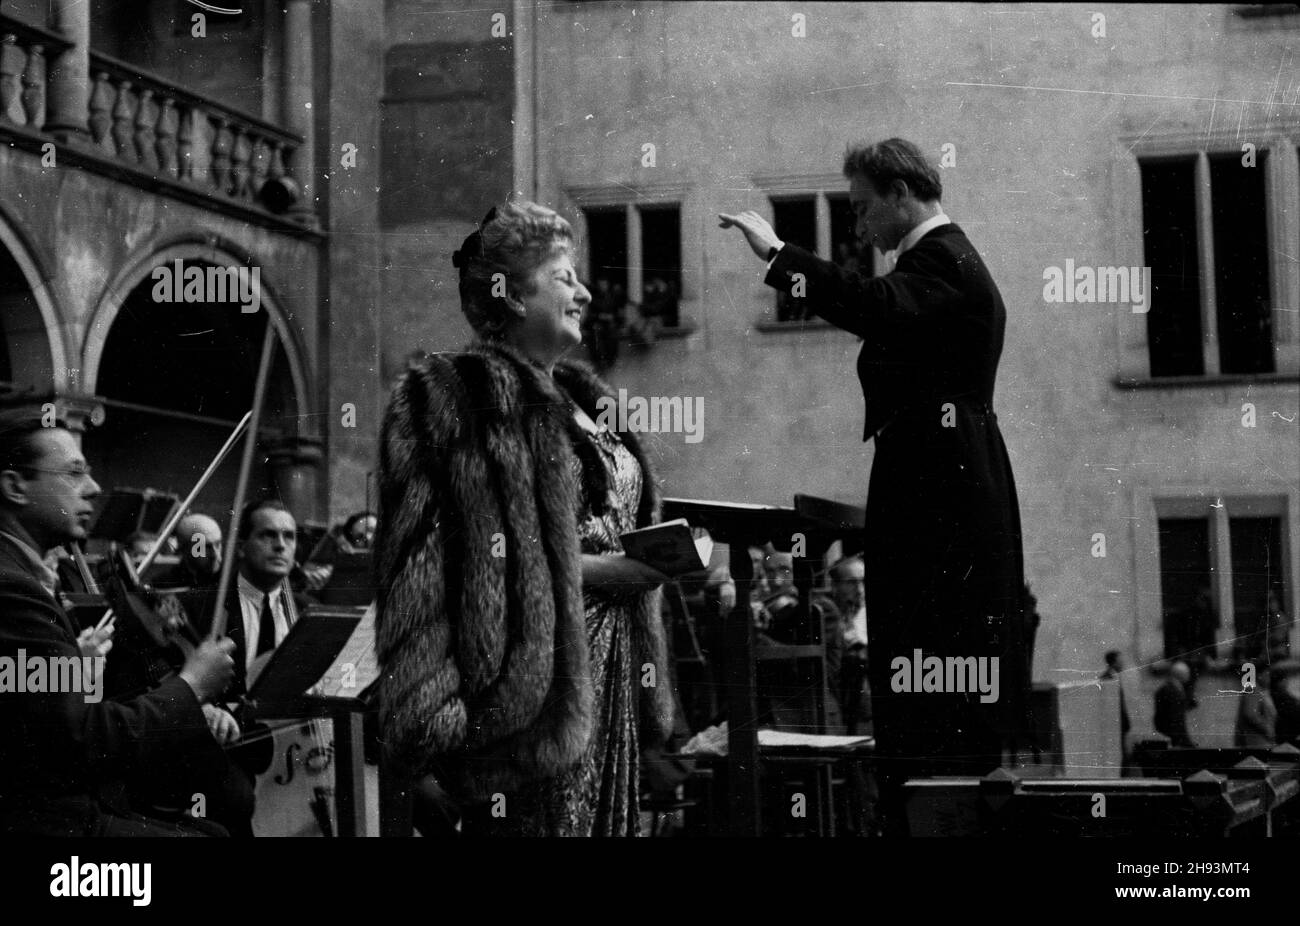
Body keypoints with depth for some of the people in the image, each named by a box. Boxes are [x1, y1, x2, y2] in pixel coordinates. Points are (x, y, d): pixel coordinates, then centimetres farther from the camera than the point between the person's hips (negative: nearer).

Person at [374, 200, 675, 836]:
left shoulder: (578, 398, 20)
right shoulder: (463, 400, -7)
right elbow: (479, 557, -15)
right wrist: (591, 571, -19)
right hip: (530, 681, -8)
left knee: (606, 819, 9)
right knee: (545, 818, -8)